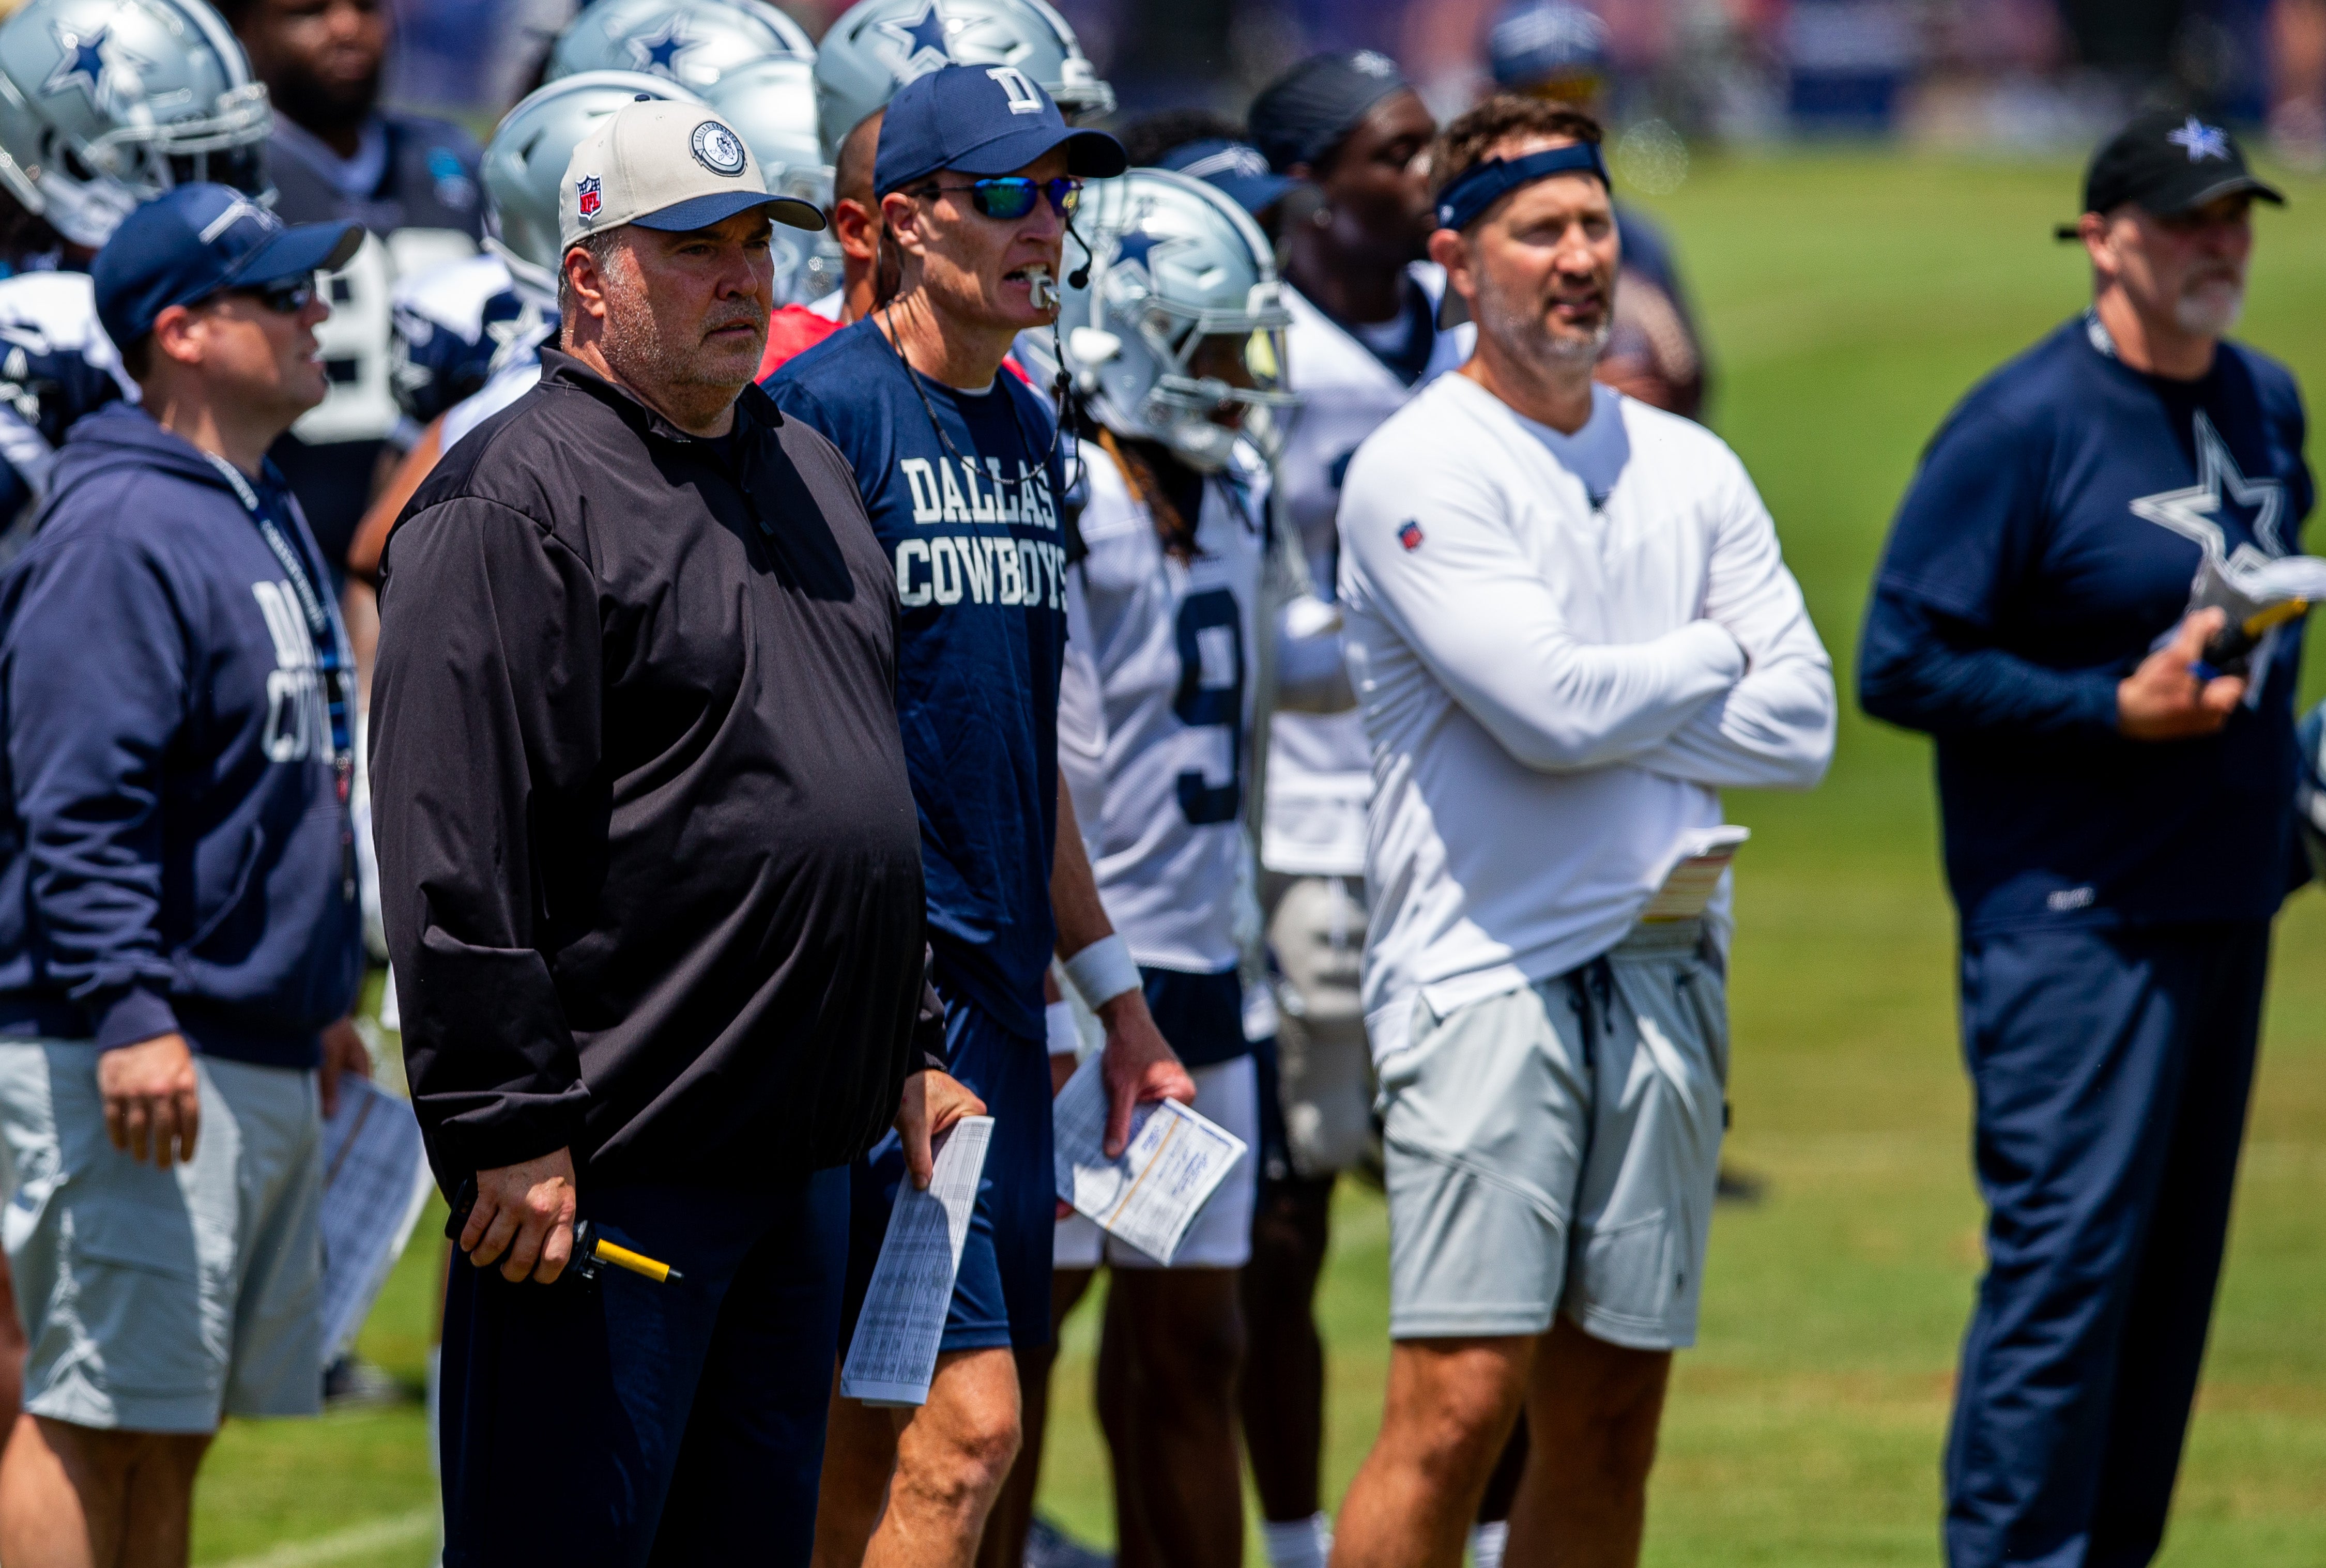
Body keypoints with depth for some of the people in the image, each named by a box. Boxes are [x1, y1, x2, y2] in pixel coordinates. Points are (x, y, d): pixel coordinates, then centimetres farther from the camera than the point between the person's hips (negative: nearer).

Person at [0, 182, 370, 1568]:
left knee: (175, 1433, 12)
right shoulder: (123, 537, -14)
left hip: (268, 1067, 10)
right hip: (141, 1064, -10)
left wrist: (322, 1002, 26)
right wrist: (127, 1014, -28)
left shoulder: (269, 521, 17)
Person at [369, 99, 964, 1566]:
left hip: (805, 1153, 8)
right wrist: (512, 1132, -20)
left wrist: (906, 1049, 23)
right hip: (613, 1163, -8)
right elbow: (456, 849, -17)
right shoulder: (513, 499, -11)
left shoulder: (807, 471, 18)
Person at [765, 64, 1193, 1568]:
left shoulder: (1028, 433, 17)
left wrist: (1117, 994, 24)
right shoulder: (827, 410, -9)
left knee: (881, 1436, 10)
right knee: (964, 1427, -13)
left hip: (999, 987, 8)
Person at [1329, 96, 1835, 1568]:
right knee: (1458, 1407, -13)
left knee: (1612, 1422, 6)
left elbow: (1801, 726, 5)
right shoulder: (1419, 471, -6)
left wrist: (1604, 704, -7)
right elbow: (1554, 706, -17)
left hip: (1667, 974, 6)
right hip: (1484, 968, -6)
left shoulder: (1690, 469, 13)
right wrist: (1712, 656, 1)